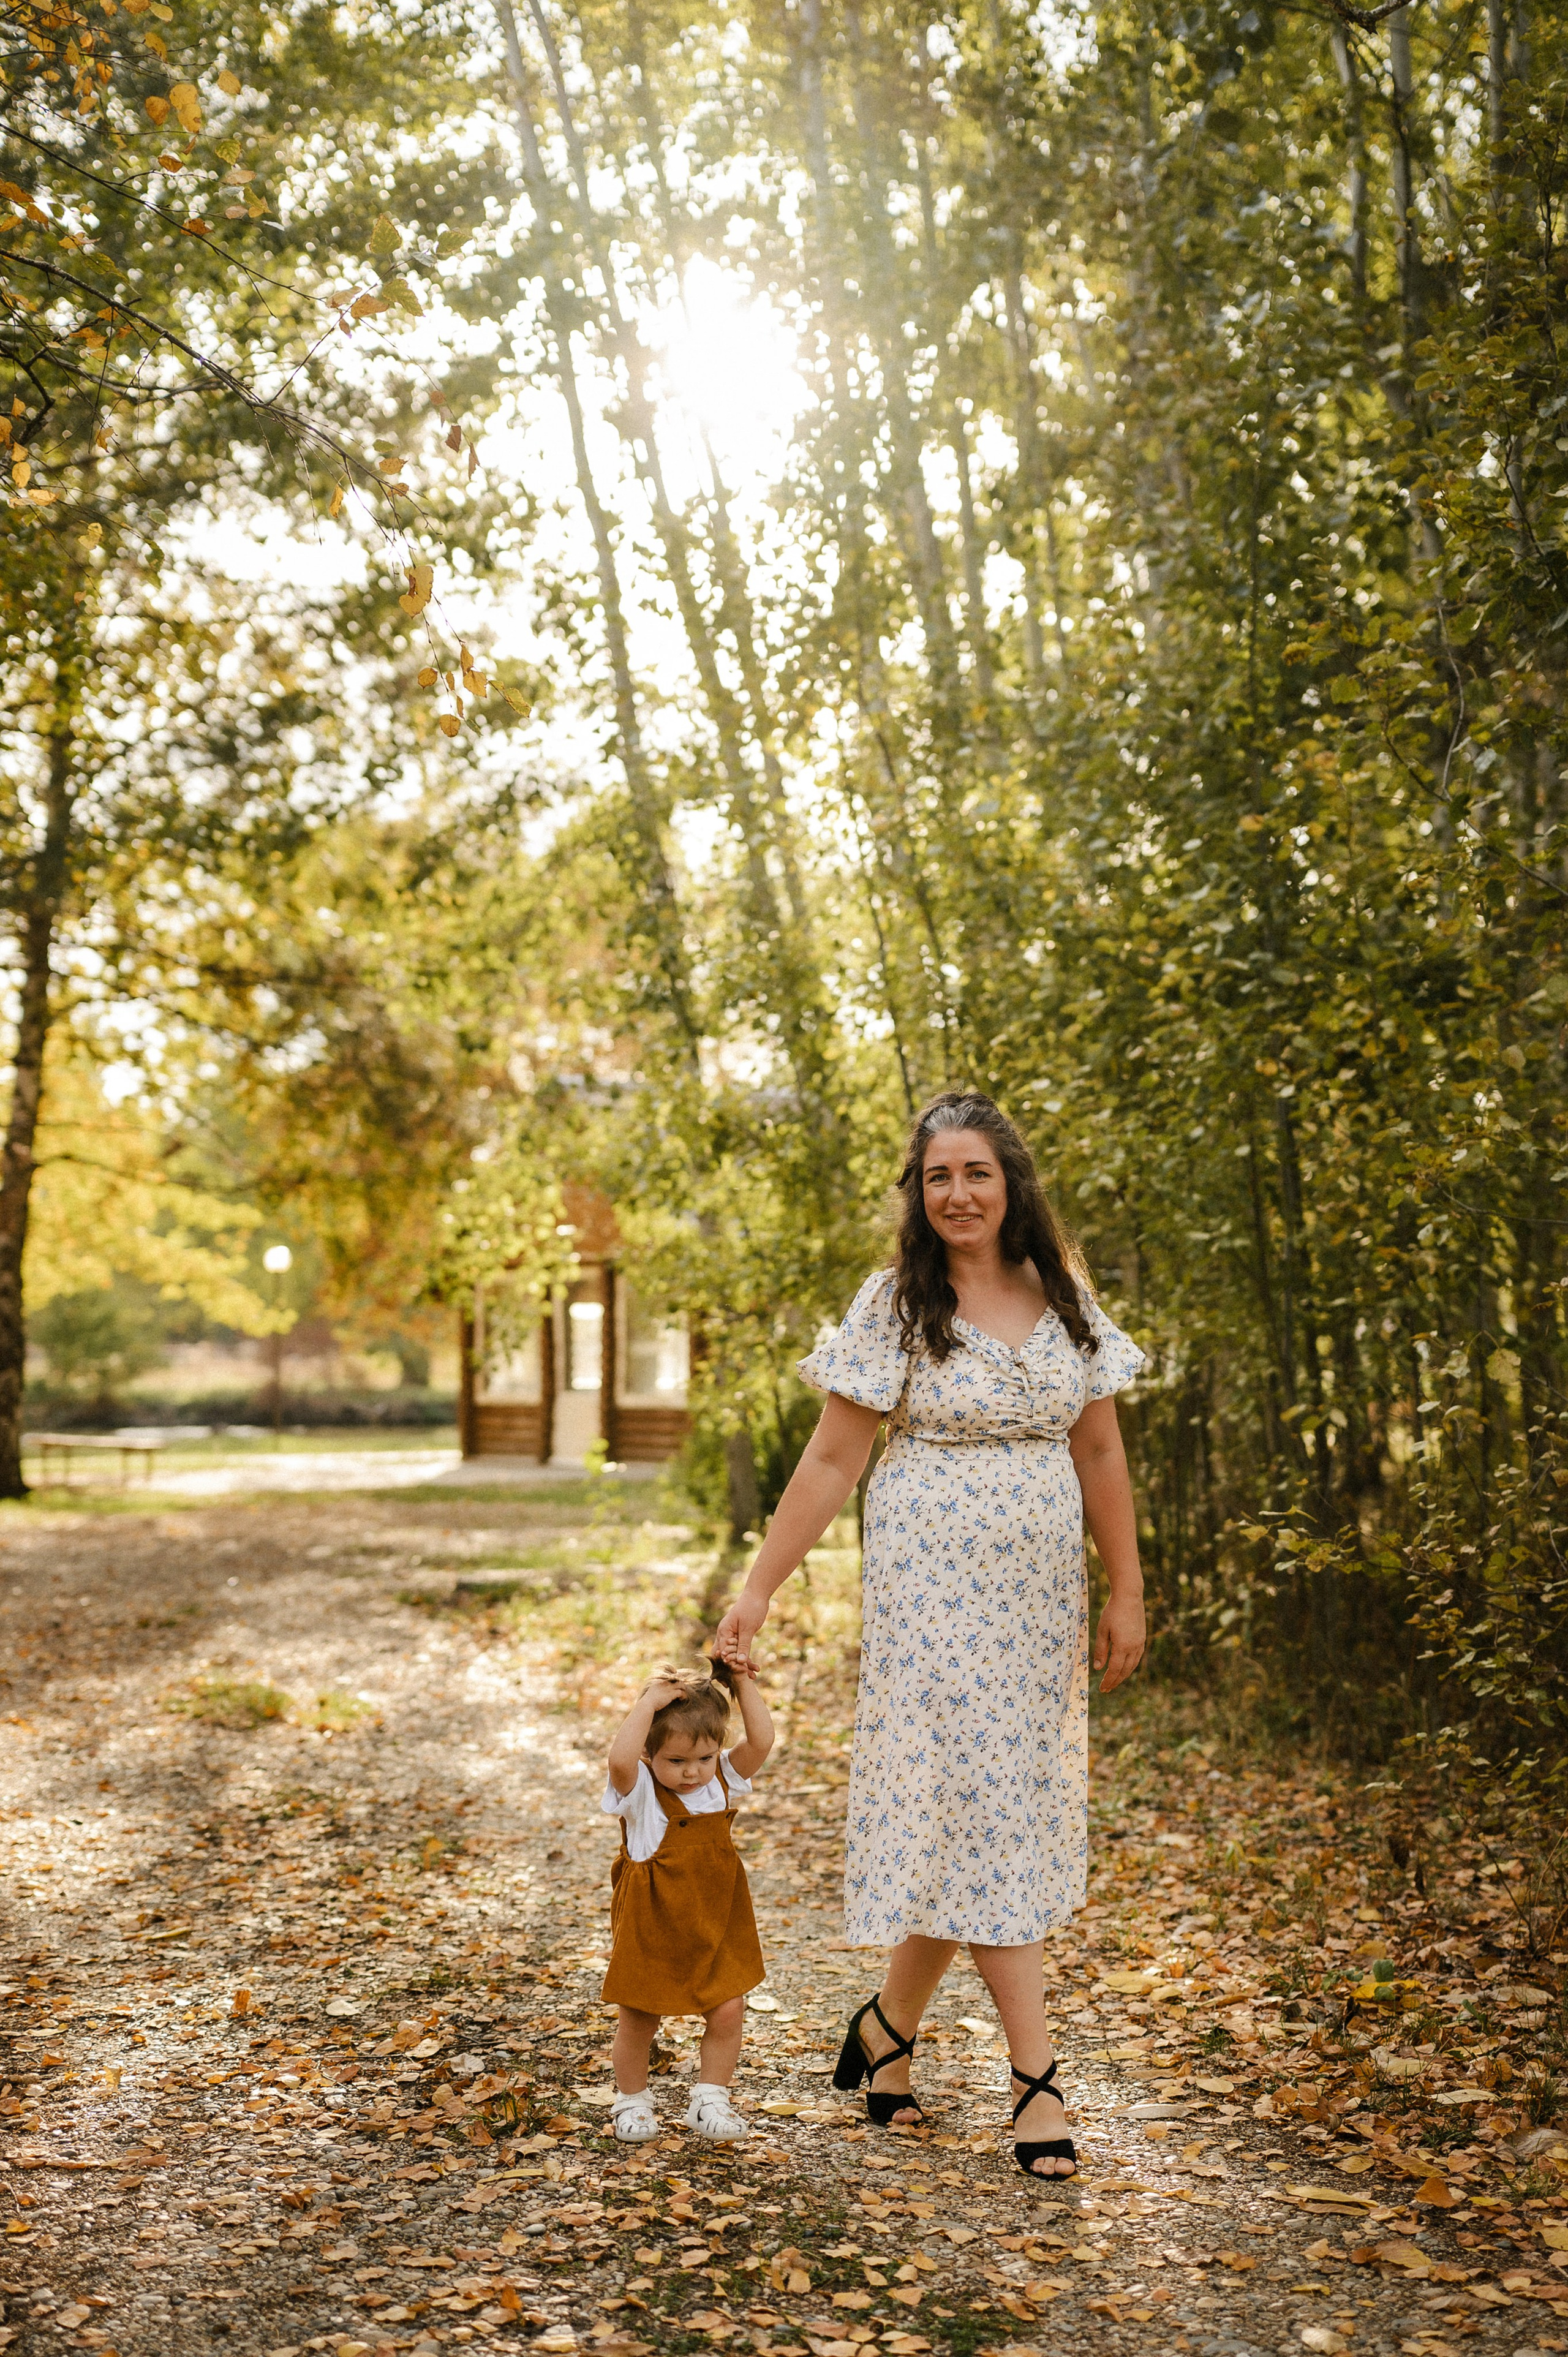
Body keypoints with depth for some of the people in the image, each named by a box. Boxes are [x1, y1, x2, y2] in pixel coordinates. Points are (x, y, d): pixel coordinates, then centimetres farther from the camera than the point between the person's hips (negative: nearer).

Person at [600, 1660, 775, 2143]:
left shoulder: (722, 1780, -3)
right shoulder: (640, 1790, -17)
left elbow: (762, 1742, -16)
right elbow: (620, 1759, -39)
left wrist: (742, 1683, -16)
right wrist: (649, 1703, -35)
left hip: (716, 1930, 3)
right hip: (651, 1930, -3)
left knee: (728, 2012, 3)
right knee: (638, 2020, 9)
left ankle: (710, 2099, 22)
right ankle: (631, 2100, 32)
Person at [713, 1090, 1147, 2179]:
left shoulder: (1064, 1295, 7)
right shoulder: (895, 1302, -4)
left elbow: (1099, 1451, 10)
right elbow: (833, 1458, -3)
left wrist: (1127, 1591, 8)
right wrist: (759, 1588, -6)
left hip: (1042, 1589, 4)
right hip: (936, 1585, -4)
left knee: (972, 1813, 7)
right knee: (983, 1801, -6)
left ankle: (891, 2024, 26)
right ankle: (1037, 2075, 1)